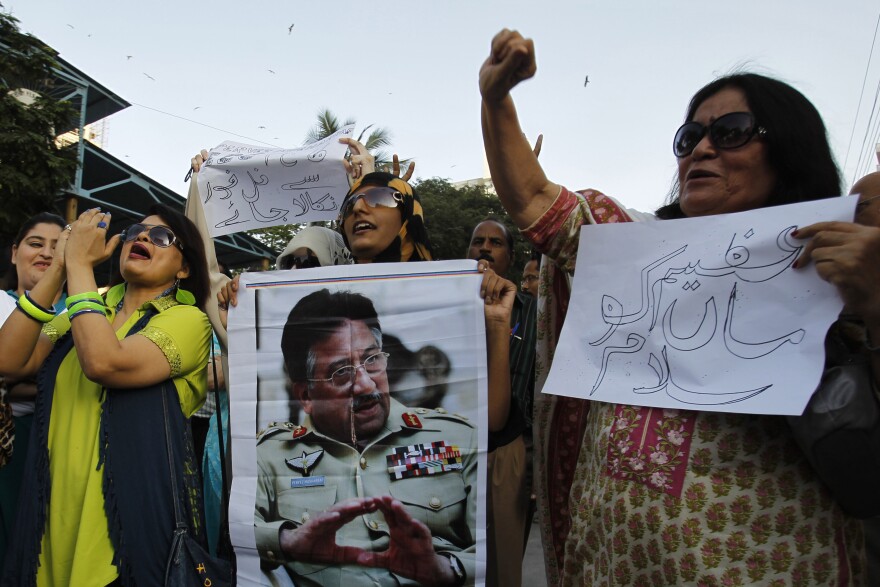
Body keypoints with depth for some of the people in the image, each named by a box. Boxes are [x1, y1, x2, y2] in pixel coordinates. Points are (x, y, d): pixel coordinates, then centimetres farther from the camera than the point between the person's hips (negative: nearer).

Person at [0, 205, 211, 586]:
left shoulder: (188, 320, -7)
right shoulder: (90, 306, 11)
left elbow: (103, 362, -24)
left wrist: (80, 263, -15)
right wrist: (58, 269, -6)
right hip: (57, 508, 5)